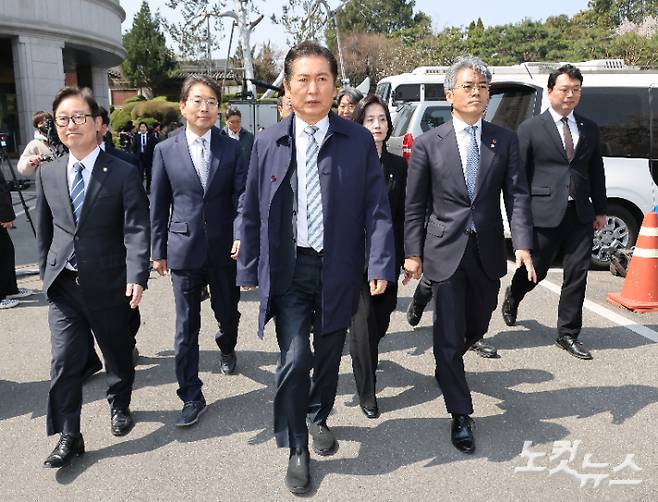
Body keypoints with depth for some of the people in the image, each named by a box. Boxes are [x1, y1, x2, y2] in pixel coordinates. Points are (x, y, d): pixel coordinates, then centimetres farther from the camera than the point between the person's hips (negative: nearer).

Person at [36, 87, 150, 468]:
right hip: (63, 286, 3)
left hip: (108, 283, -2)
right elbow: (44, 230, 13)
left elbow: (137, 228, -15)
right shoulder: (48, 174, 4)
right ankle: (69, 437, 13)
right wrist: (47, 273, 13)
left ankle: (120, 407, 40)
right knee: (65, 361, 1)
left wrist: (137, 276, -26)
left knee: (119, 353, 15)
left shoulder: (123, 173, -8)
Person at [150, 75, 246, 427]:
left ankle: (227, 349, 51)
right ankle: (191, 397, 14)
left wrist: (241, 235, -21)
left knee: (228, 313, 17)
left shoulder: (232, 149, 0)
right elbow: (158, 205, 5)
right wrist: (158, 251, 6)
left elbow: (241, 197, -5)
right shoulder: (166, 150, 0)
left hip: (225, 249, 1)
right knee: (186, 326, 3)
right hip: (184, 249, 0)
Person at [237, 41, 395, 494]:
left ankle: (318, 419, 43)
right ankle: (297, 450, 16)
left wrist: (380, 265, -12)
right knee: (295, 359, -6)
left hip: (338, 269, 1)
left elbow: (377, 208, -4)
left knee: (329, 355, 15)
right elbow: (252, 212, 5)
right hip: (289, 269, 0)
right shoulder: (268, 143, 1)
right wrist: (250, 269, 4)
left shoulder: (359, 140, -2)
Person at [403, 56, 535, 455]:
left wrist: (523, 244, -15)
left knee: (477, 326, 19)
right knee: (449, 334, 0)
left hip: (488, 252, 3)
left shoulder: (505, 140, 3)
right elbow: (415, 205, 0)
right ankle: (461, 415, 16)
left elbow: (518, 196, -2)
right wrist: (413, 253, -5)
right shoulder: (428, 143, -2)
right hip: (446, 251, -3)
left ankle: (448, 363, 52)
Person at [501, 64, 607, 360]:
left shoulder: (589, 129, 13)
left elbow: (596, 172, 17)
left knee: (577, 275, 5)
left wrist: (600, 210, 13)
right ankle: (513, 297, 41)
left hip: (581, 214, 4)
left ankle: (568, 334, 18)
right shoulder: (531, 129, -1)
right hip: (545, 213, -4)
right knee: (536, 269, 8)